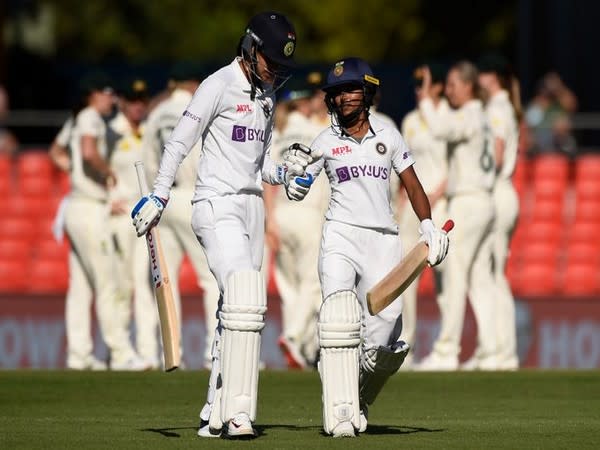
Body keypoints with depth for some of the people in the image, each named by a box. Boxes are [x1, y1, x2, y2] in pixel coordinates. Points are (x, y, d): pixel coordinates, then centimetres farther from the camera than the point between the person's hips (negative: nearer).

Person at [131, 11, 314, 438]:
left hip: (252, 207, 8)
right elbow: (179, 143, -10)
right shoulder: (219, 86, -8)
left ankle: (215, 415, 13)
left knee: (240, 308, 7)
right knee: (245, 300, -22)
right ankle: (237, 413, -26)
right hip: (217, 206, -8)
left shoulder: (266, 94, 16)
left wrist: (285, 171, 0)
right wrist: (159, 197, -16)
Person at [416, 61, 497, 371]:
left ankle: (446, 352, -8)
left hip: (467, 203, -9)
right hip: (483, 203, 9)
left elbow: (439, 129, -30)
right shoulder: (480, 117, 17)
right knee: (480, 279, 7)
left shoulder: (468, 116, -11)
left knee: (454, 276, -8)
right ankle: (490, 351, 4)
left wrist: (425, 99, -19)